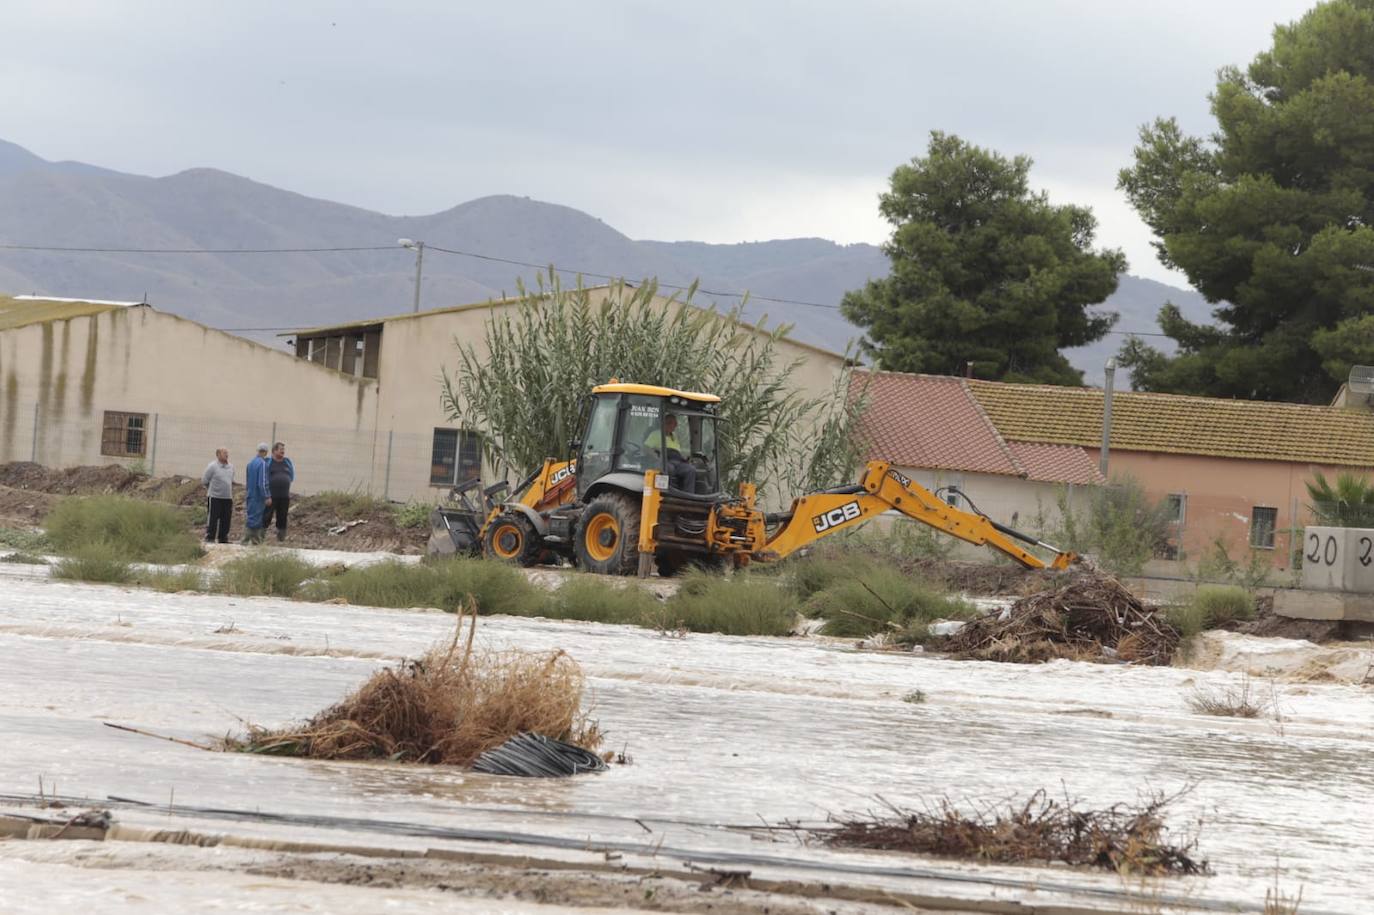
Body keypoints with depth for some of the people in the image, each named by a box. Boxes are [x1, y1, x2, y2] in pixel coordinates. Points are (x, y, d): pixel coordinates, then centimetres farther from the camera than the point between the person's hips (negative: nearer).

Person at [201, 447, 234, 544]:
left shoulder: (231, 467, 10)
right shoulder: (212, 466, -9)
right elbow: (204, 481, -3)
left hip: (227, 497, 6)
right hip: (214, 497, -6)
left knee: (226, 520, 9)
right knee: (212, 520, -3)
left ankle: (223, 538, 18)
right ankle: (210, 538, 3)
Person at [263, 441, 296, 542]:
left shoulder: (287, 462, 12)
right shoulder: (268, 462, -3)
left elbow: (292, 477, 19)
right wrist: (267, 496, -9)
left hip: (285, 496, 5)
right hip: (272, 496, -5)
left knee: (282, 519, 8)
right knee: (266, 518, -6)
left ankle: (281, 539, 14)